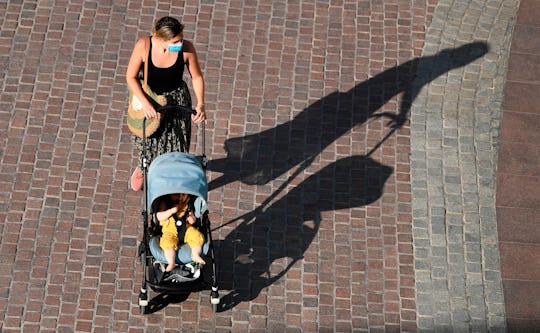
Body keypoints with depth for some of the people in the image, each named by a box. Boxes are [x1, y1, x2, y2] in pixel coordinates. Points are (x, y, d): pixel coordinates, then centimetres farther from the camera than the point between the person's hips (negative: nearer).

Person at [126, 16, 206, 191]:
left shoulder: (186, 48, -27)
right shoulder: (143, 46, -29)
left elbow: (197, 77, -11)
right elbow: (131, 77, -17)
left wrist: (200, 103, -24)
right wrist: (145, 103, -27)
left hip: (177, 99, 0)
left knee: (176, 144, 9)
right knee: (147, 141, 20)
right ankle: (143, 167, 57)